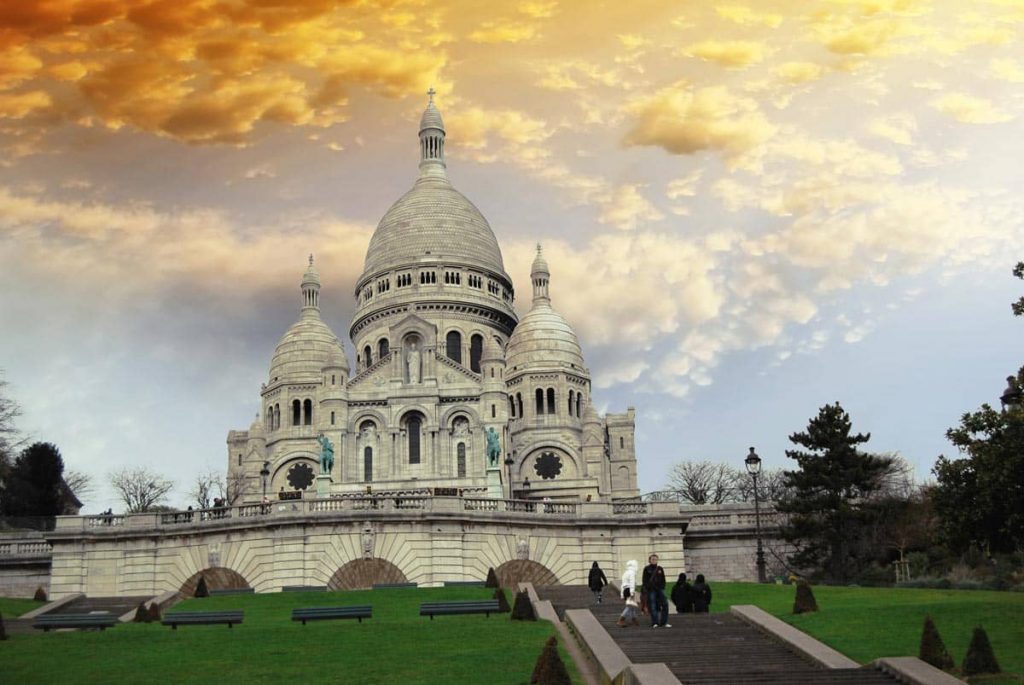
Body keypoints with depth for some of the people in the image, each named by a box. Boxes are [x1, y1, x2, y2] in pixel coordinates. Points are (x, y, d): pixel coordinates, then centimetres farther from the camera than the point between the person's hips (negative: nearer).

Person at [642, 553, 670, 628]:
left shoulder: (660, 569, 11)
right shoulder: (647, 569, 1)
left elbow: (663, 579, 15)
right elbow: (645, 580, -1)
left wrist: (662, 587, 3)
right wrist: (646, 589, -10)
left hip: (660, 589, 4)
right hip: (651, 589, -3)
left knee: (665, 604, -4)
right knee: (653, 606, -2)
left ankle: (664, 622, 3)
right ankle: (655, 623, 3)